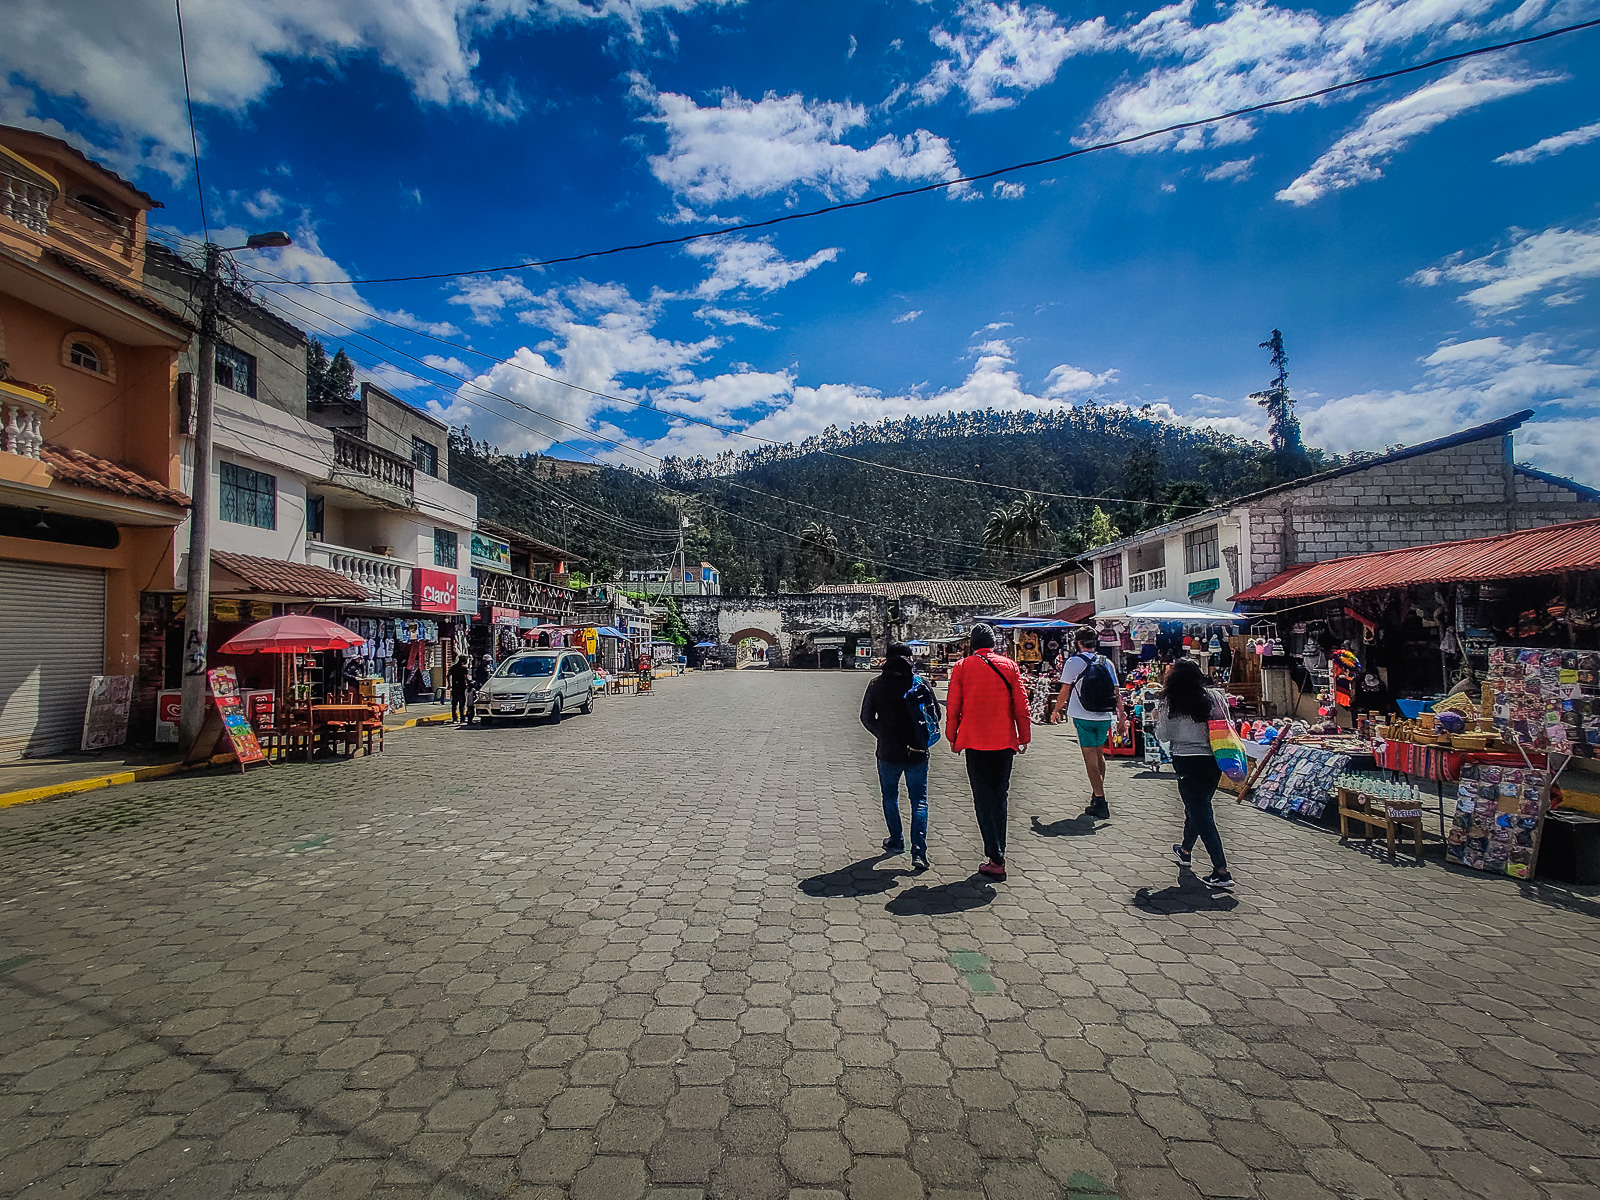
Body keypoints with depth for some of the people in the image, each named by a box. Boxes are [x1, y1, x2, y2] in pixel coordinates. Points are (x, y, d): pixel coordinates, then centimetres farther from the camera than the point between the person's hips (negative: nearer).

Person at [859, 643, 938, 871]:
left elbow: (867, 718, 0)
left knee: (890, 798, 19)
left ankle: (896, 842, 30)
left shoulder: (876, 685, -3)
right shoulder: (921, 683, -3)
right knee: (919, 801, 6)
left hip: (888, 752, 0)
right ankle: (919, 852, -4)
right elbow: (936, 713, 1)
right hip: (917, 753, 0)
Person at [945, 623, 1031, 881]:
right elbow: (1021, 704, 3)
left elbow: (953, 706, -1)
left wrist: (952, 737, 10)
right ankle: (998, 855, 20)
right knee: (1000, 797, 15)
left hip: (975, 743, -2)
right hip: (1004, 742, 2)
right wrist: (1024, 737, 12)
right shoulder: (1009, 665, 2)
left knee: (983, 800, 3)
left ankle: (996, 859, -1)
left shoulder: (961, 667, -2)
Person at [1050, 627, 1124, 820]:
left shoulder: (1073, 662, -6)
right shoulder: (1107, 663, 6)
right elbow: (1116, 691, 6)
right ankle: (1097, 794, 33)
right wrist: (1121, 714, 14)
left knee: (1091, 760, -1)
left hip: (1084, 717, -5)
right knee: (1099, 755, 22)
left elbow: (1065, 691, -4)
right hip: (1105, 717, 5)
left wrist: (1055, 710, 9)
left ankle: (1100, 803, -5)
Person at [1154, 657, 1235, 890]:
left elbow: (1163, 736, -5)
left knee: (1200, 812, -3)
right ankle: (1185, 850, 41)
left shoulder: (1168, 703, -9)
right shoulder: (1215, 696, 0)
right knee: (1199, 806, 21)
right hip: (1213, 761, 5)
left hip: (1187, 761, -5)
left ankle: (1222, 871, -10)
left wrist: (1158, 719, 13)